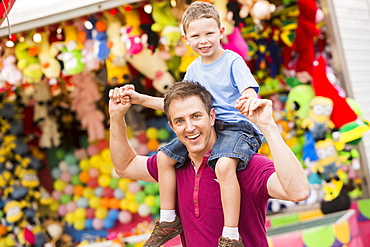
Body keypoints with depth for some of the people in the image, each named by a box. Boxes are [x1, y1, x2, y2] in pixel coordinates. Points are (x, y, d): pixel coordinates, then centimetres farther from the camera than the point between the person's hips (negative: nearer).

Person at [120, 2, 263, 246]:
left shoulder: (233, 61, -7)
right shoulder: (194, 69, 13)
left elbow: (250, 93, -21)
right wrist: (141, 99, 16)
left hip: (238, 127, -8)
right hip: (206, 128, 8)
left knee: (224, 164, -36)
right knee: (165, 156, 2)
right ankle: (169, 220, 14)